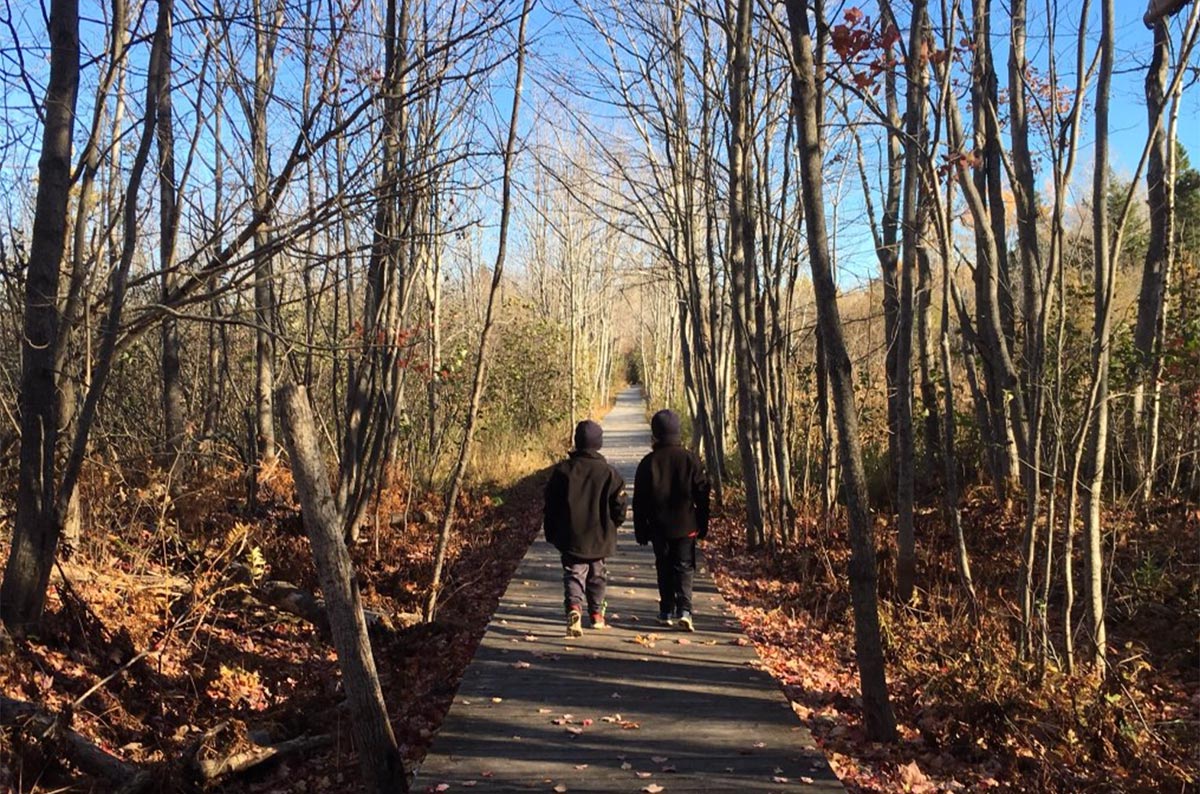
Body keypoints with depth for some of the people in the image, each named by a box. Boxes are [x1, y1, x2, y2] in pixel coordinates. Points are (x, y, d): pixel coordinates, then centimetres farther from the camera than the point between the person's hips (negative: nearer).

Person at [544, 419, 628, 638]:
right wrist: (610, 527, 14)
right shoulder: (609, 473, -8)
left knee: (573, 574, 1)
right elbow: (619, 507, -5)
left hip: (570, 538, -1)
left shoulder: (562, 470, -5)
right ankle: (597, 614, 30)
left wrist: (551, 533, 11)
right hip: (600, 538, 1)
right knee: (597, 575, 18)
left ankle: (574, 607, -24)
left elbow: (551, 504, 0)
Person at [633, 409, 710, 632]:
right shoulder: (690, 459, -4)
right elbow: (702, 495, 1)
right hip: (686, 526, 0)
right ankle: (684, 609, -12)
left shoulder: (648, 463, -5)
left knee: (664, 570, 12)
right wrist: (703, 525, 10)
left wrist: (641, 530, 7)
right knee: (684, 568, 4)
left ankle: (667, 612, 15)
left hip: (659, 528, 0)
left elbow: (639, 501, -1)